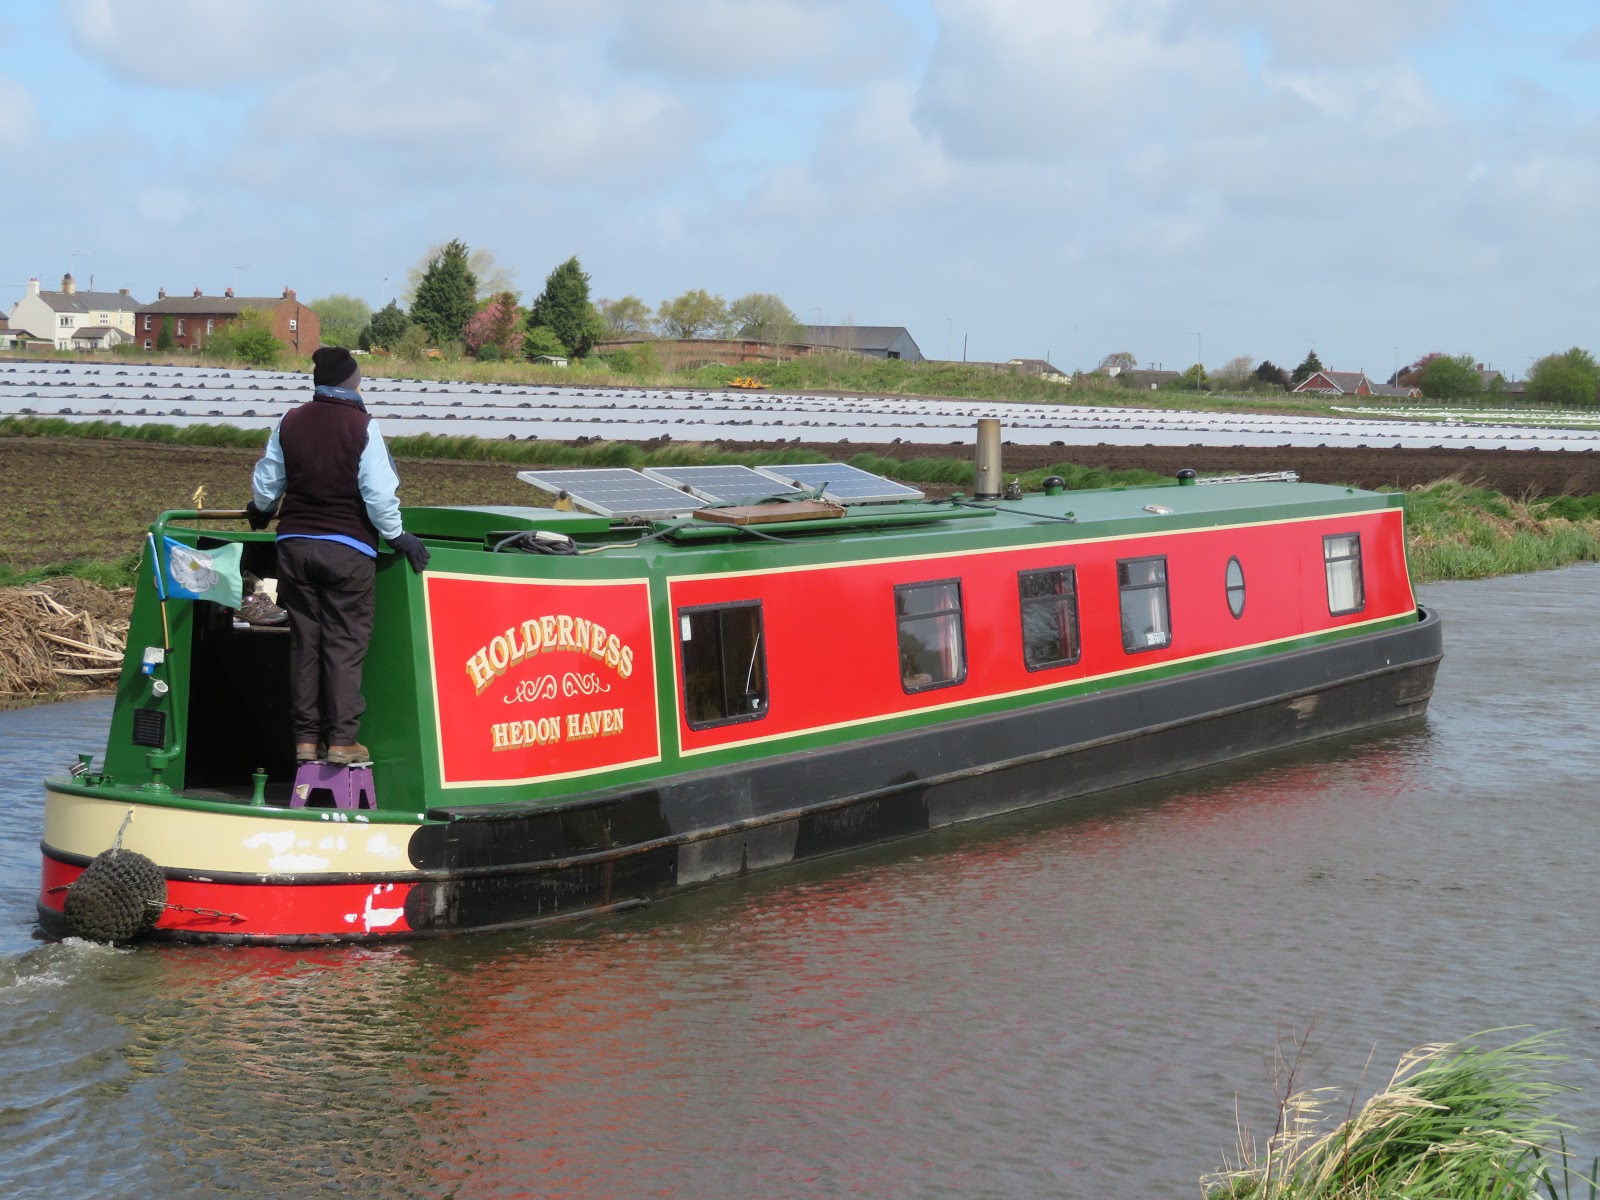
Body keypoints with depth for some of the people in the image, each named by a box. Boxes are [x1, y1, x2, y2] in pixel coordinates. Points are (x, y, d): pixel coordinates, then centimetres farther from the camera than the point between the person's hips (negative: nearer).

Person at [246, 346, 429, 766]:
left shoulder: (290, 423, 6)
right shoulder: (362, 426, -10)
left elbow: (266, 482, 15)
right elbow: (379, 492, -13)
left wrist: (260, 512, 35)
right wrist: (397, 536, -2)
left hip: (295, 543, 5)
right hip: (347, 549, -4)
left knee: (304, 642, 9)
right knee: (345, 644, -1)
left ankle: (305, 738, 10)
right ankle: (342, 740, -5)